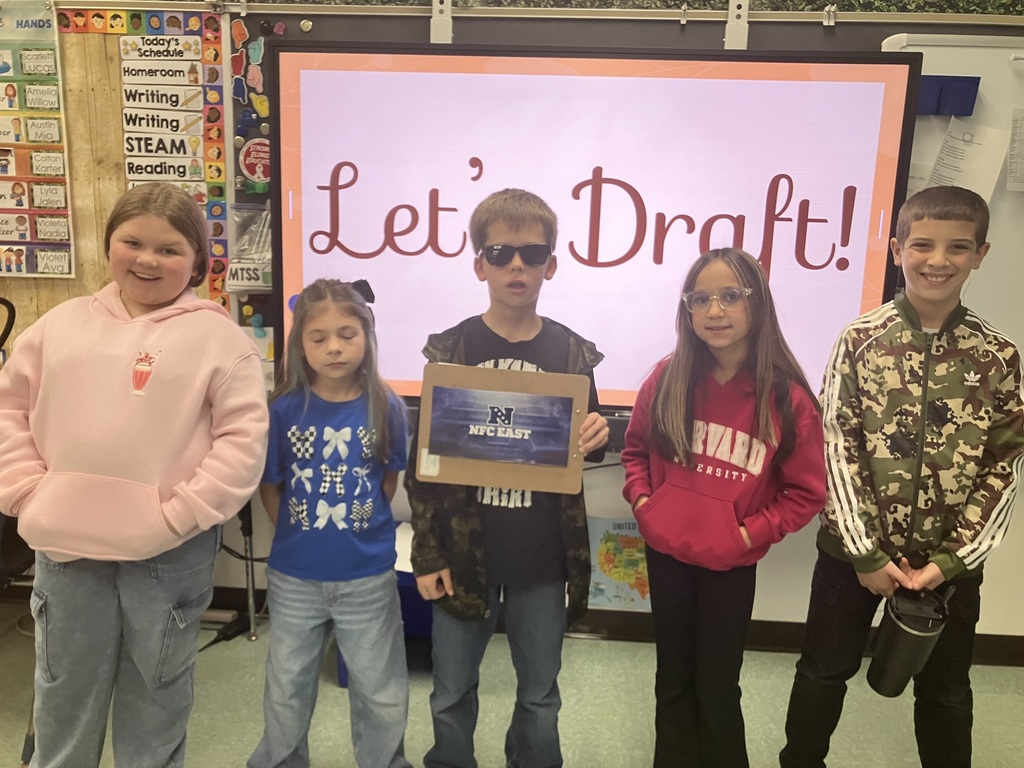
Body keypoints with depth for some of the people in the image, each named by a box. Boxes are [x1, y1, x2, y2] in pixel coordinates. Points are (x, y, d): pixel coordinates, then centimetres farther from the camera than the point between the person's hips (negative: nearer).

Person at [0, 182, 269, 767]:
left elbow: (244, 438, -11)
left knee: (154, 702, 16)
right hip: (67, 548, 3)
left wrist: (181, 514, -15)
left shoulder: (219, 337, -7)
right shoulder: (63, 323, 6)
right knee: (65, 697, 22)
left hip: (170, 555, -3)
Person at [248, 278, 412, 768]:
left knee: (381, 691, 16)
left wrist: (358, 527, 3)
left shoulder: (386, 407, -11)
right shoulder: (284, 409, -11)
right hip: (294, 576, 1)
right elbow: (270, 487, 0)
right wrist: (298, 537, 3)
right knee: (287, 687, 23)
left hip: (369, 576, 0)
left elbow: (389, 479, 2)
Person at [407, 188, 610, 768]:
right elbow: (424, 460, -2)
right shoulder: (450, 350, -4)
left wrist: (595, 439, -13)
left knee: (540, 696, 17)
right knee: (452, 696, 16)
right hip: (463, 551, 0)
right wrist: (427, 554, -4)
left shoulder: (571, 353, -1)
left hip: (543, 558, 1)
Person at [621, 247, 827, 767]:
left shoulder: (787, 399, -14)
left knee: (716, 688, 11)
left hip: (730, 563, -2)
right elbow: (636, 448, 9)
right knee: (674, 679, 20)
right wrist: (641, 501, -4)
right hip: (665, 552, 3)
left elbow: (807, 492, -5)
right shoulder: (666, 379, -7)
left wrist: (751, 532, -13)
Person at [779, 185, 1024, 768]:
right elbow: (838, 448, -9)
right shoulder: (860, 341, -7)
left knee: (946, 691, 19)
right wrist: (865, 553, -11)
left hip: (951, 559, 1)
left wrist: (950, 559, -9)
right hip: (855, 548, -1)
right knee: (825, 671, 14)